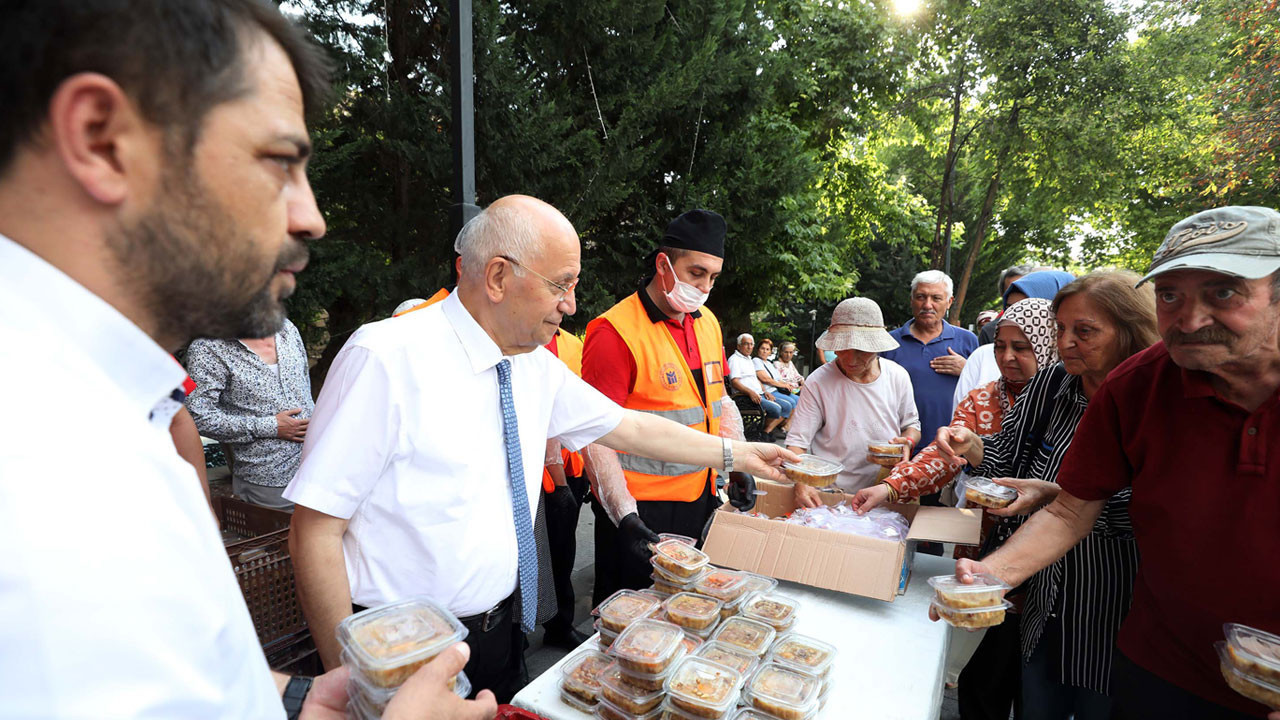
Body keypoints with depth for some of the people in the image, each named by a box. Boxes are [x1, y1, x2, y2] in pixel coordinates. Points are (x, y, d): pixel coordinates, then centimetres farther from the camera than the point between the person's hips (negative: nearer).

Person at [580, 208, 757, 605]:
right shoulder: (616, 331, -17)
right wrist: (625, 517, -24)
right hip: (638, 510, -7)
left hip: (701, 498, 7)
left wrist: (738, 465, 7)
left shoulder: (708, 323, 8)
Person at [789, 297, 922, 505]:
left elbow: (912, 424, 19)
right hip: (831, 493, -2)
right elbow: (797, 442, -8)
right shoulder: (818, 383, -8)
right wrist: (801, 484, -25)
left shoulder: (898, 376, 3)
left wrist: (908, 440, -5)